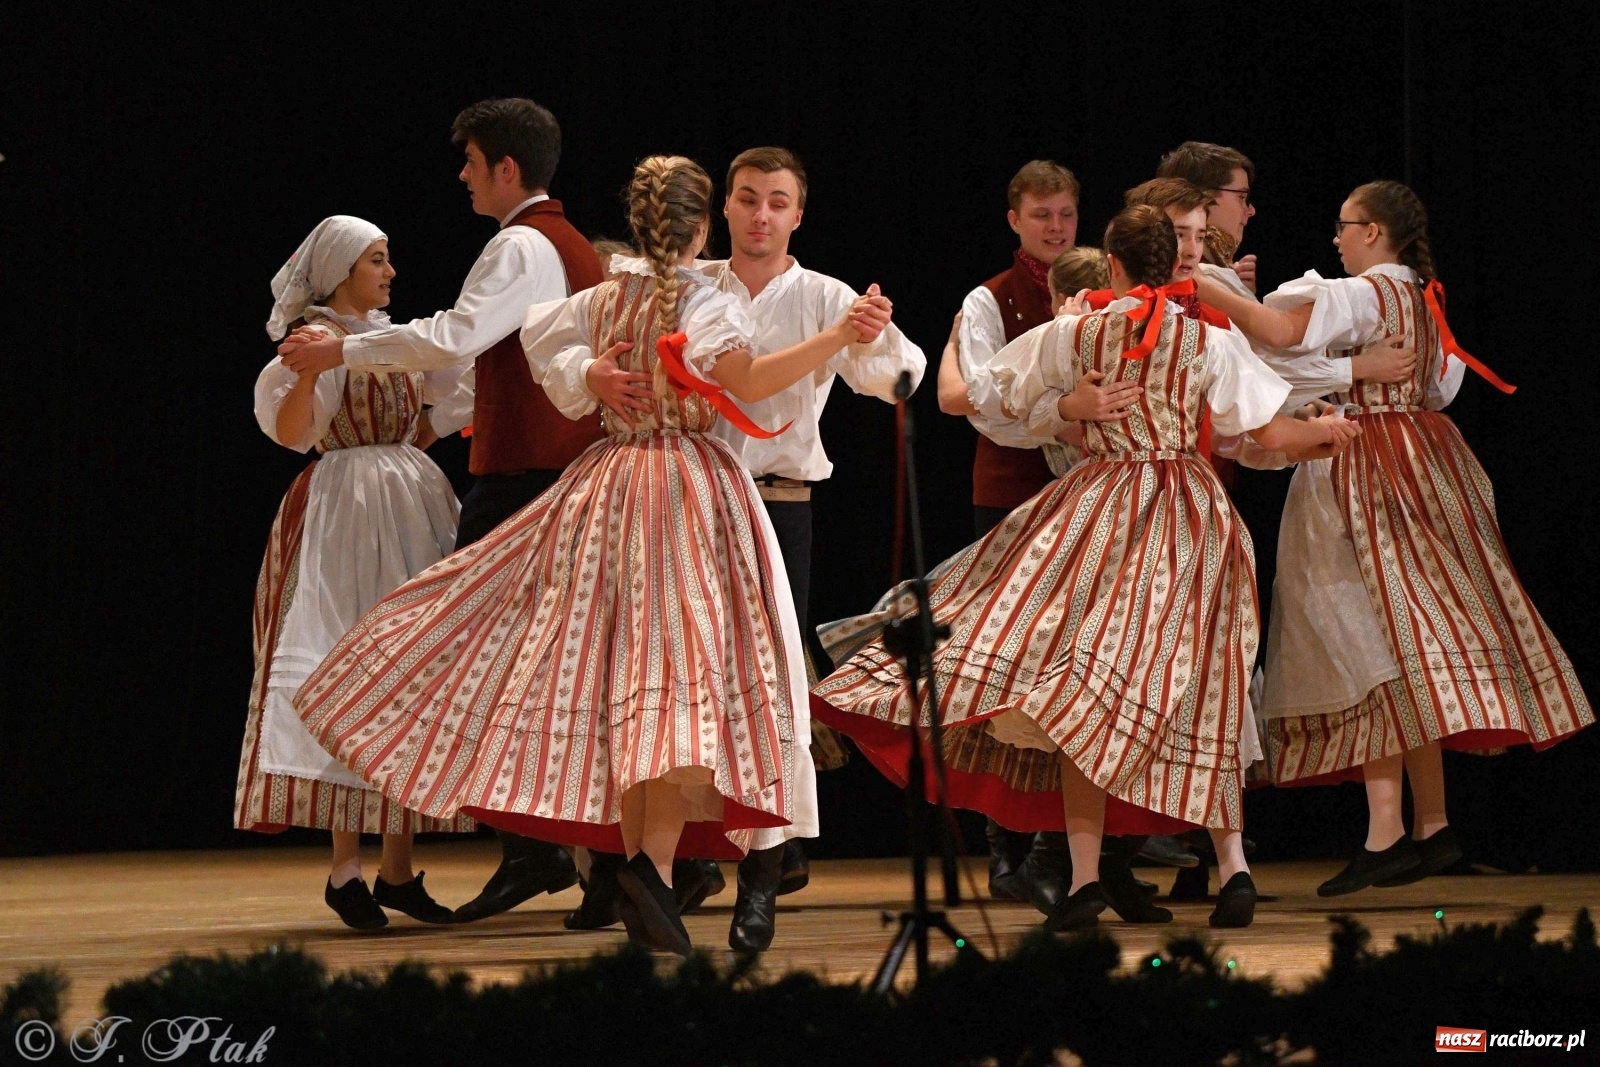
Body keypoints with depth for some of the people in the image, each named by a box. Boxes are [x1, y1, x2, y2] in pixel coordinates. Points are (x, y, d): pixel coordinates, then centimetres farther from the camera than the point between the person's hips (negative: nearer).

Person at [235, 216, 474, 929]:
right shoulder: (313, 339, -4)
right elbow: (290, 432, -20)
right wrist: (310, 366, -31)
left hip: (412, 516, 7)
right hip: (346, 517, -7)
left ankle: (398, 871, 6)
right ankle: (345, 871, -12)